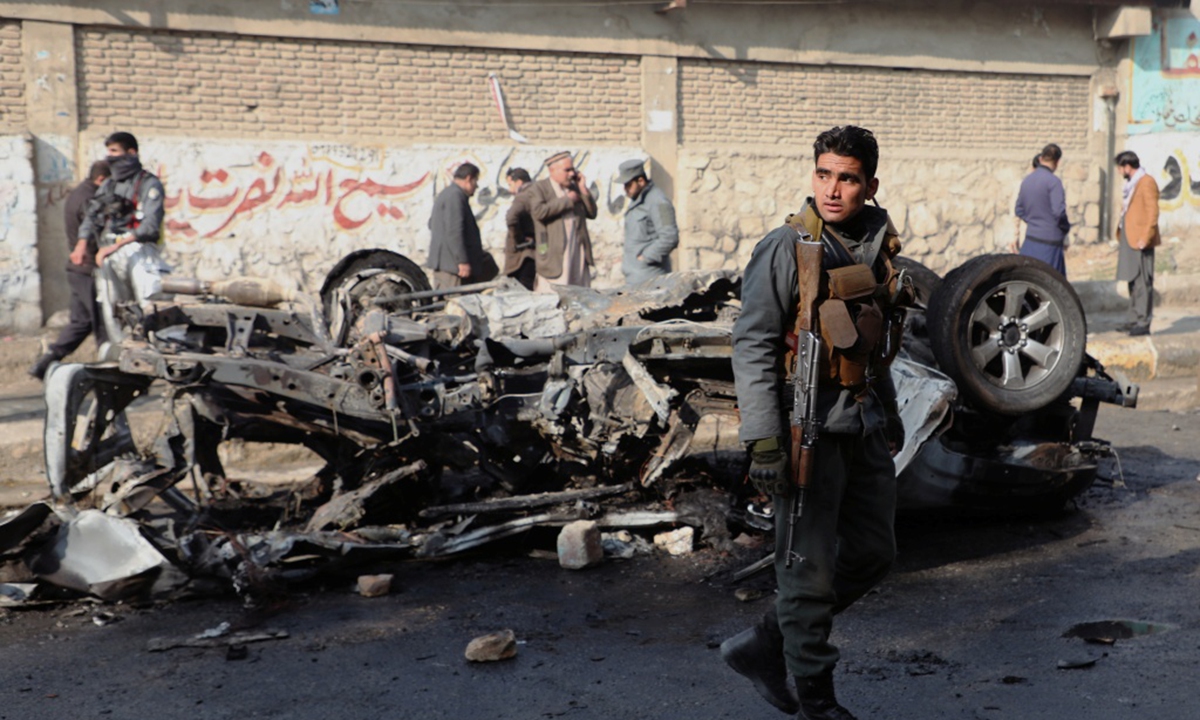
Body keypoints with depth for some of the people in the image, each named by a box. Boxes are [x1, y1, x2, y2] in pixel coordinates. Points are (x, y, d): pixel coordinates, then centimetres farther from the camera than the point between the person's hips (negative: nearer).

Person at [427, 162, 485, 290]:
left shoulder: (445, 194, 22)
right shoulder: (456, 195, -13)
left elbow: (432, 223, 32)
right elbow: (454, 231, -21)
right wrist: (463, 261, -22)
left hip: (441, 262, 11)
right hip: (451, 264, -11)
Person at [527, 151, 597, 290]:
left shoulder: (574, 188, 17)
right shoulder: (538, 188, 2)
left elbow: (592, 214, 13)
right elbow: (539, 211, -17)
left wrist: (583, 189, 2)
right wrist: (567, 200, -9)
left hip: (578, 254, 6)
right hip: (554, 255, -6)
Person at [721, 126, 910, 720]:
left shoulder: (878, 247, 10)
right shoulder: (786, 248, -12)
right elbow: (751, 345, -16)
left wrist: (889, 412, 23)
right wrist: (762, 441, -21)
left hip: (864, 426, 8)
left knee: (872, 554, 14)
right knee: (810, 570, 2)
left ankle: (762, 646, 27)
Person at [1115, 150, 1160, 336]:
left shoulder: (1147, 182, -11)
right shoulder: (1130, 184, 17)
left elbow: (1153, 212, -16)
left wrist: (1145, 238, -20)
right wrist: (1121, 238, 17)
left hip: (1140, 240, -10)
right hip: (1128, 239, 10)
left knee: (1143, 282, -7)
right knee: (1132, 281, 13)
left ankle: (1143, 323, -6)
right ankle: (1135, 320, 20)